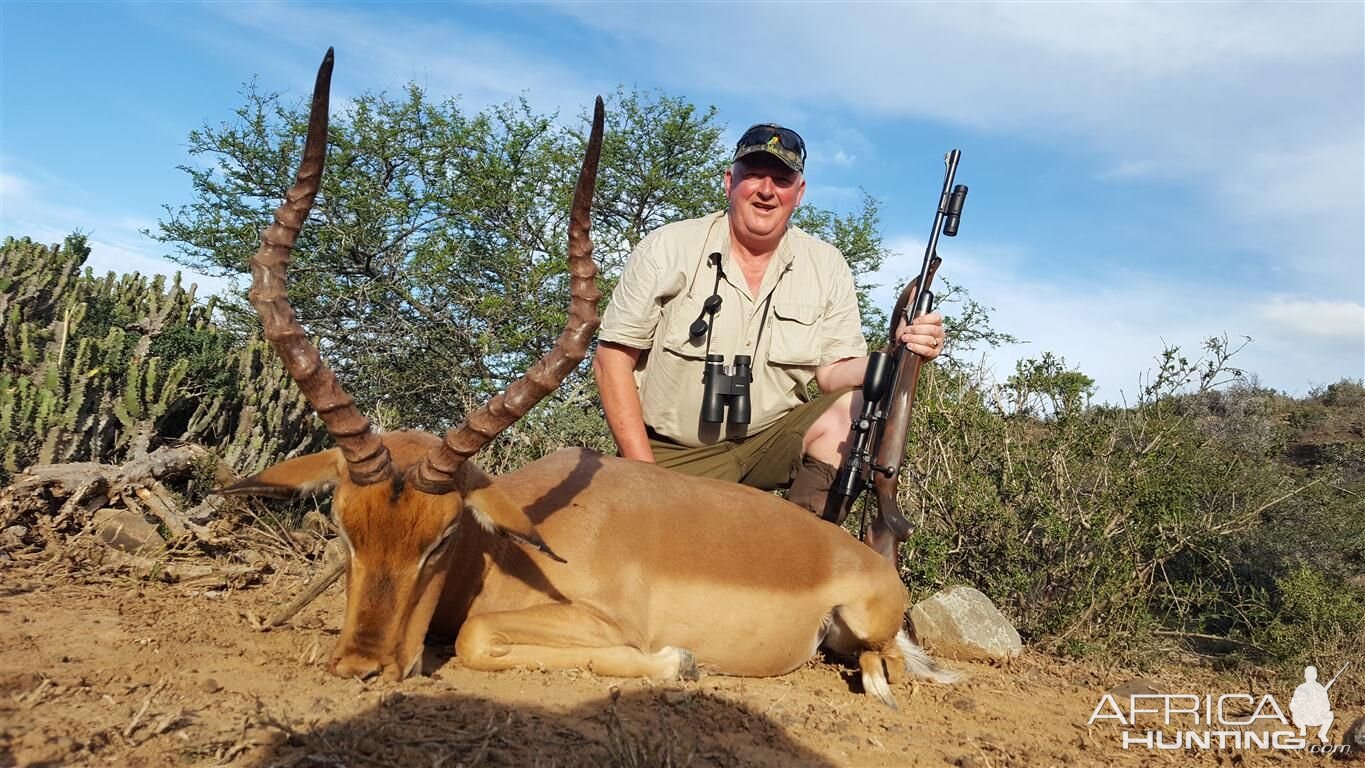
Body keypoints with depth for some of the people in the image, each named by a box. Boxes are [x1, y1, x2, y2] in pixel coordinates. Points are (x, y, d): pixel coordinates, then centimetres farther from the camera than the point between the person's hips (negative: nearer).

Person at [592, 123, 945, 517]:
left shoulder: (828, 266, 2)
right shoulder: (667, 248, -6)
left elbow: (832, 372, 0)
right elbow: (612, 359, -6)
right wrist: (644, 473, -13)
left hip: (773, 445, 4)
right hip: (672, 456, -3)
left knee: (856, 406, -22)